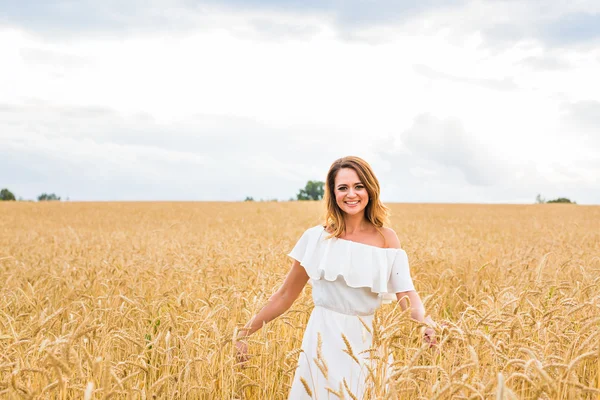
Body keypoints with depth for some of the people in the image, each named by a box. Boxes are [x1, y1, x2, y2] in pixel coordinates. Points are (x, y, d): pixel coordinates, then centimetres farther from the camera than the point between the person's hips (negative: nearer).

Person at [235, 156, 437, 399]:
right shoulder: (317, 238, -2)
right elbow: (286, 295, 4)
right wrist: (245, 332, 2)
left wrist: (425, 321, -28)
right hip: (323, 338, 0)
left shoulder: (386, 238, -1)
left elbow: (406, 292, -8)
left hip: (363, 342, 0)